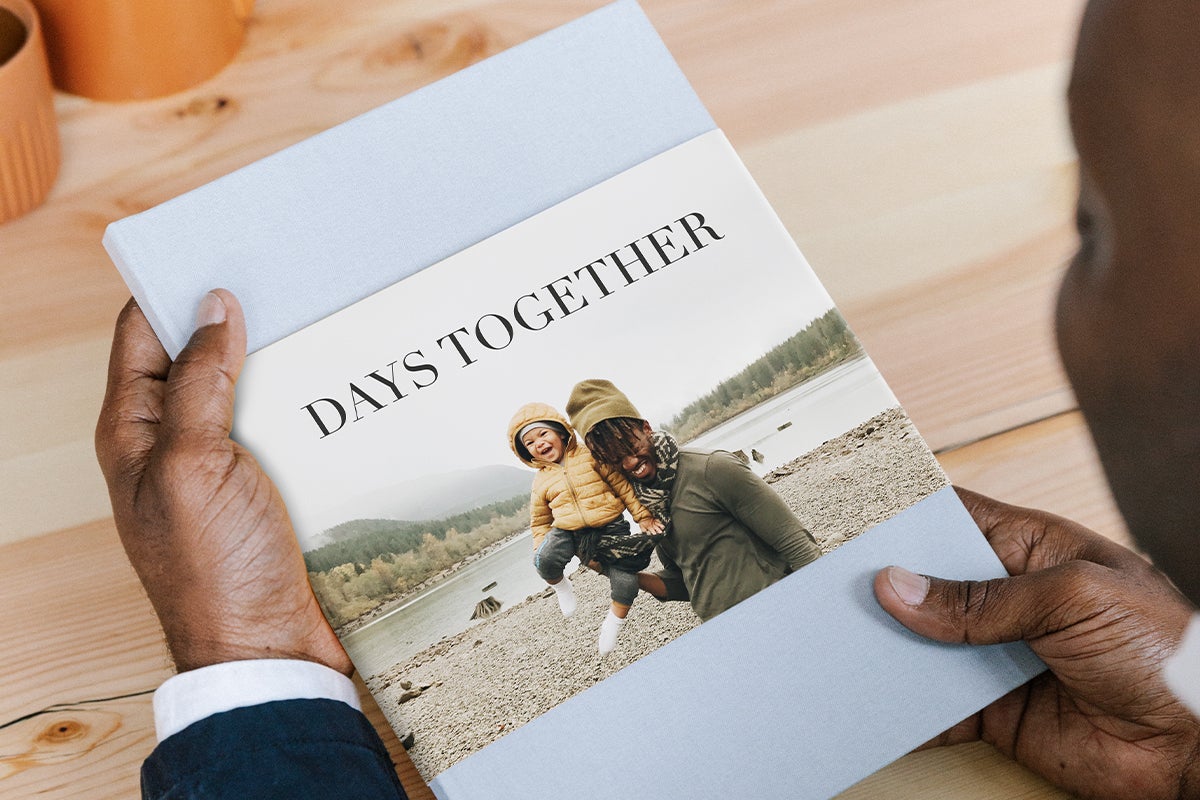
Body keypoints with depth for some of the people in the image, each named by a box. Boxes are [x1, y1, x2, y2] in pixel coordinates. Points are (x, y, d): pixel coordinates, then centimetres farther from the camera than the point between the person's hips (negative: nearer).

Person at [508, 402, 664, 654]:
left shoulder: (589, 456, -1)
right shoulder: (541, 481, 8)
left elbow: (622, 485, 2)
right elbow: (540, 521, 17)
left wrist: (643, 515, 0)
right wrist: (540, 548, 4)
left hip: (609, 529, -1)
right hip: (567, 532, 1)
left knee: (625, 581, -13)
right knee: (545, 560, -30)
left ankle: (613, 624, 15)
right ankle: (559, 584, 5)